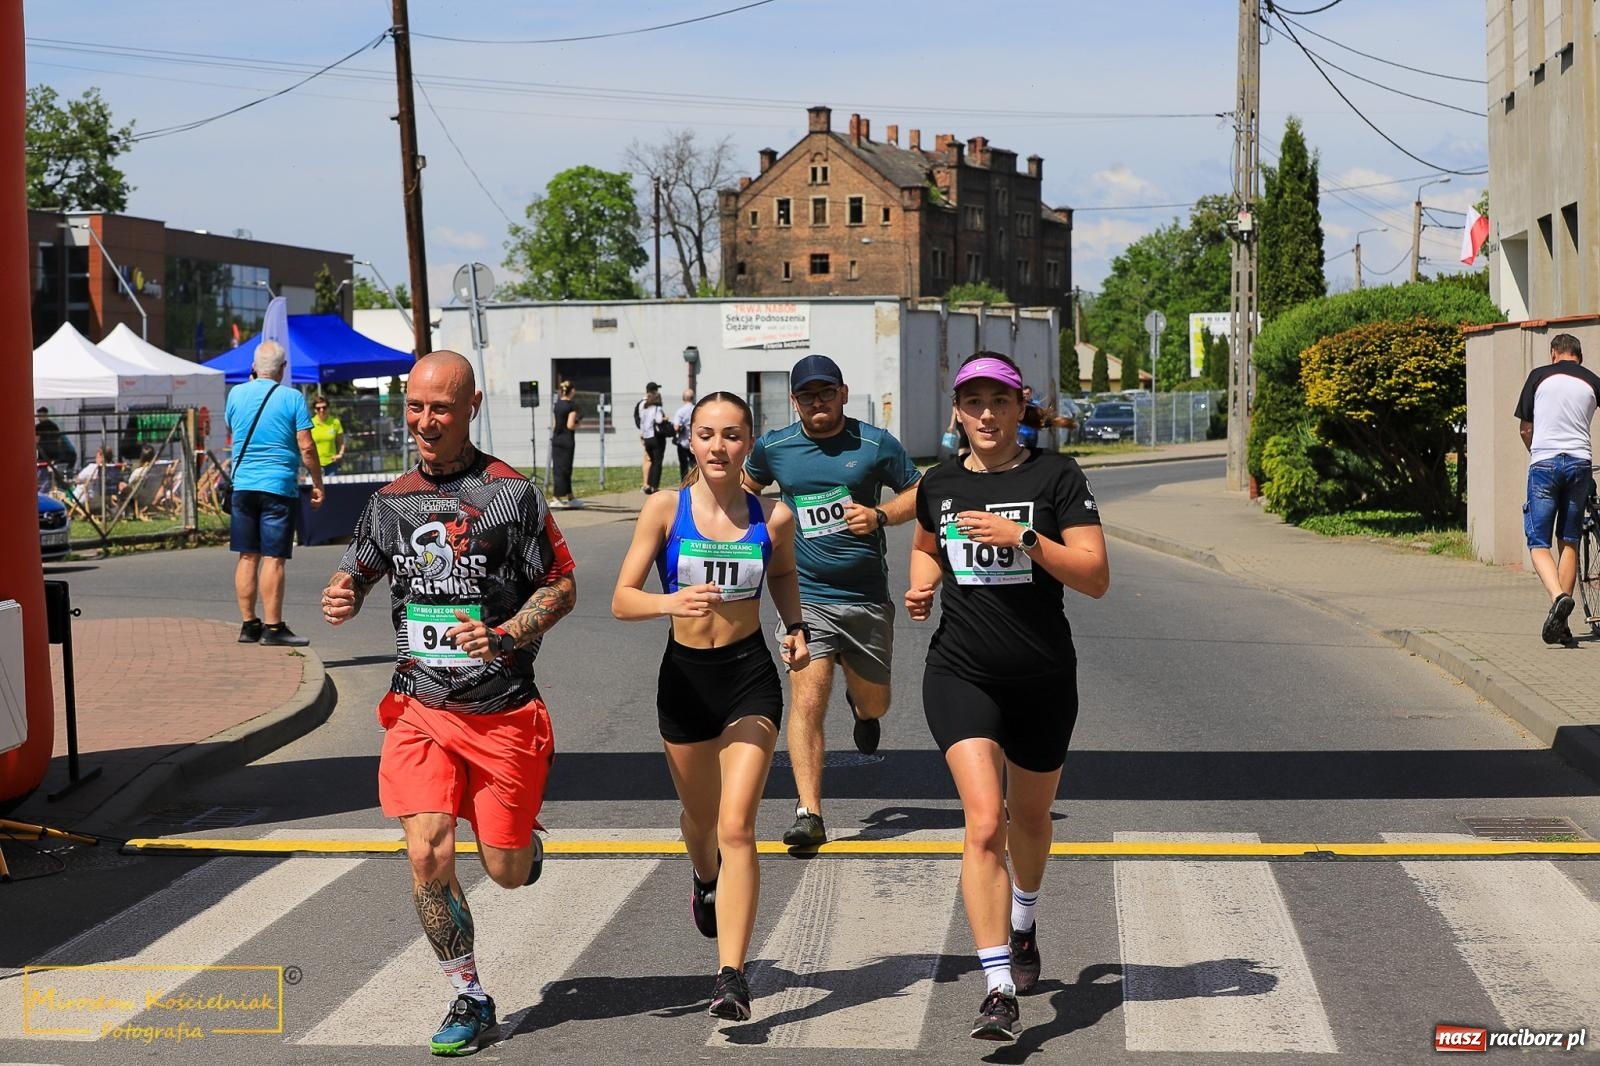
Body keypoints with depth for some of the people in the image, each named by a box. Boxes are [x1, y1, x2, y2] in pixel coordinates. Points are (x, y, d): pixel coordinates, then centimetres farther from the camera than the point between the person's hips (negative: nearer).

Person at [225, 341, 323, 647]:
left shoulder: (236, 394, 6)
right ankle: (273, 627, -4)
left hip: (243, 486, 4)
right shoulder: (292, 398, -6)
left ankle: (248, 624, 13)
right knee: (273, 558, -4)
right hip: (279, 485, -4)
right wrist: (318, 484, 3)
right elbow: (306, 447, -9)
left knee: (248, 557, 9)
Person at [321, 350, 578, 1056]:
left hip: (503, 711, -3)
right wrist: (341, 598, -5)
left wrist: (504, 636, -18)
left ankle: (525, 836, 43)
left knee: (507, 872, 5)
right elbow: (355, 575, 20)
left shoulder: (510, 492, -6)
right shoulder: (391, 501, 7)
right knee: (428, 858, -9)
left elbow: (563, 586, -3)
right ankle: (469, 1001, 8)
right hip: (420, 708, 3)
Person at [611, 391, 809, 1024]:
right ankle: (706, 881, 58)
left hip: (750, 676, -1)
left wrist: (796, 627, 1)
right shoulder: (665, 510, -8)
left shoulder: (773, 517, -4)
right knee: (701, 816, 22)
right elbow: (622, 600, -9)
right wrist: (671, 602, -29)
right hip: (685, 676, 1)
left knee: (737, 827, -14)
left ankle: (731, 977, -14)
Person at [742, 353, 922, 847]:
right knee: (807, 699, -17)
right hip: (806, 597, -1)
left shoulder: (877, 444, -2)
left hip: (868, 598, 1)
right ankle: (809, 813, -18)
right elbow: (748, 487, 23)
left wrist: (880, 516, -13)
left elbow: (919, 492, 5)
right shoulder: (773, 448, 2)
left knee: (874, 704, 16)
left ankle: (858, 702, 55)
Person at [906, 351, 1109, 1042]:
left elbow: (1096, 578, -12)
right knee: (984, 822, -17)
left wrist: (1022, 538, -22)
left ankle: (1022, 922, 51)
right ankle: (998, 988, -17)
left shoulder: (1055, 476, -6)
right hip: (960, 674, 0)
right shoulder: (939, 483, 4)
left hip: (1043, 679, 0)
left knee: (1030, 817, 19)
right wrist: (922, 582, 4)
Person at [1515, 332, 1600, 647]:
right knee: (1569, 543, 10)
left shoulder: (1540, 376, 6)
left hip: (1544, 463, -2)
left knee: (1539, 542, 1)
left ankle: (1558, 597, -27)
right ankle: (1561, 626, 7)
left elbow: (1525, 429, 11)